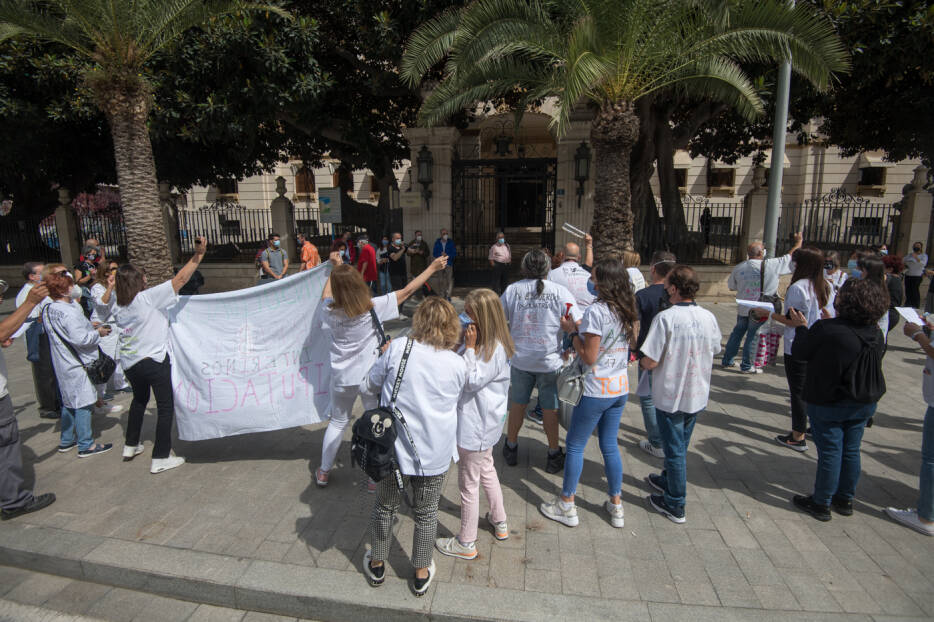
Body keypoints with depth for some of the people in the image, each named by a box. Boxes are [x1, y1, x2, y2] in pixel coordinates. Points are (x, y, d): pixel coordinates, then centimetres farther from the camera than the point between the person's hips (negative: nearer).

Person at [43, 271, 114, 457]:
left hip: (62, 363, 10)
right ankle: (86, 445, 6)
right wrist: (98, 333, -11)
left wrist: (88, 326, 9)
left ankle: (67, 440, 32)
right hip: (77, 365, -9)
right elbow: (80, 338, -26)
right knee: (83, 403, -1)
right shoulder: (68, 312, -23)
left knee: (68, 401, 20)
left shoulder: (48, 310, 6)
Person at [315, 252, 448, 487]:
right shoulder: (373, 307, -19)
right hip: (371, 376, -3)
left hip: (341, 378, 3)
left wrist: (334, 269, 24)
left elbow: (325, 296, 15)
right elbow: (407, 291, -12)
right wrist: (432, 268, -2)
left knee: (337, 423, 21)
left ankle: (323, 473, 35)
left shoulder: (331, 311, -10)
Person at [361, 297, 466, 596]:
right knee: (426, 513, 20)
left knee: (385, 507, 22)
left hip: (394, 448, 0)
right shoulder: (458, 364, -9)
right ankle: (422, 573, 37)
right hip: (434, 455, 1)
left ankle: (377, 564, 43)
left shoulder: (398, 348, -14)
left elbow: (368, 387, -2)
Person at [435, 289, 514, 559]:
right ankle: (500, 522, 46)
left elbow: (471, 381, -24)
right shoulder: (481, 342, 4)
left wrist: (470, 348, -26)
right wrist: (469, 346, -7)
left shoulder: (495, 349, -25)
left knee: (469, 484, 5)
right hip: (483, 423, 10)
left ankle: (466, 544, 23)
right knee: (487, 471, 26)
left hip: (476, 427, -10)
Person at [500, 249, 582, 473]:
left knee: (517, 404, 18)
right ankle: (554, 455, 27)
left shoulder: (512, 290, -4)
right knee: (550, 407, 12)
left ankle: (511, 448, 35)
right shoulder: (560, 291, -8)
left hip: (520, 359, 2)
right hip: (550, 360, -1)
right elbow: (578, 324, -10)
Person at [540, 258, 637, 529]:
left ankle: (567, 506, 20)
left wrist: (572, 331, -8)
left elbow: (589, 358, -20)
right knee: (610, 446, 19)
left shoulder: (596, 311, -20)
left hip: (596, 390, -7)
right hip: (621, 388, 7)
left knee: (575, 446, 8)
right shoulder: (628, 311, 3)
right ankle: (616, 506, 29)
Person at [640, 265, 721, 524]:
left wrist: (642, 360, 0)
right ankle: (668, 480, 45)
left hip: (670, 395, -5)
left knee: (674, 449, 8)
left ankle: (675, 505, 22)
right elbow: (713, 352, 9)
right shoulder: (709, 317, -5)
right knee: (681, 444, 24)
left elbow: (650, 361, -22)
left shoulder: (665, 318, -22)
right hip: (697, 394, 6)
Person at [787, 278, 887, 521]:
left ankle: (821, 503, 18)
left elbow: (799, 353, -14)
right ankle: (845, 500, 32)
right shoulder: (876, 334, -2)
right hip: (864, 403, 6)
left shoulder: (826, 329, -25)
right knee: (851, 451, 16)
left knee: (830, 452, 4)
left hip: (829, 404, -6)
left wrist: (801, 327, 4)